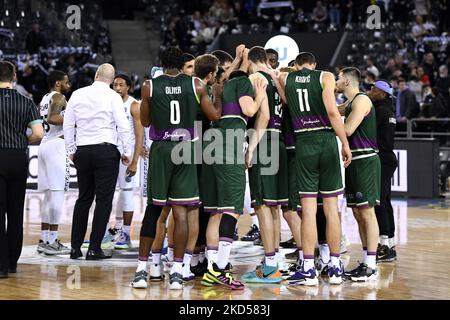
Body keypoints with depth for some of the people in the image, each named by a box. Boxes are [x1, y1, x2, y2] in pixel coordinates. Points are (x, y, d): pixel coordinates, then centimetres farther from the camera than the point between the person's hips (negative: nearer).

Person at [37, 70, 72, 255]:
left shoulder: (45, 99, 21)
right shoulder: (59, 97, -7)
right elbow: (52, 118, -23)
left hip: (44, 145, 10)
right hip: (56, 144, -10)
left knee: (49, 195, 12)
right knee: (57, 194, -9)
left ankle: (44, 240, 13)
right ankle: (52, 242, -10)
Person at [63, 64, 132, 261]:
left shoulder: (77, 94, 6)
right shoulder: (112, 96, -4)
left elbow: (68, 124, 10)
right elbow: (123, 126, -8)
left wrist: (71, 151, 19)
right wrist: (127, 152, 1)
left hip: (82, 151, 4)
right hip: (106, 150, -4)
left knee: (83, 199, 13)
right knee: (104, 200, 0)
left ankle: (75, 248, 12)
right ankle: (94, 249, -4)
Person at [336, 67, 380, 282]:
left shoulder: (361, 100, -11)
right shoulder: (350, 103, 18)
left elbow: (347, 129, -19)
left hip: (365, 161, -10)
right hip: (354, 161, 10)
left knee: (367, 212, -9)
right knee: (358, 213, 9)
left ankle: (371, 267, -9)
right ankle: (366, 262, 13)